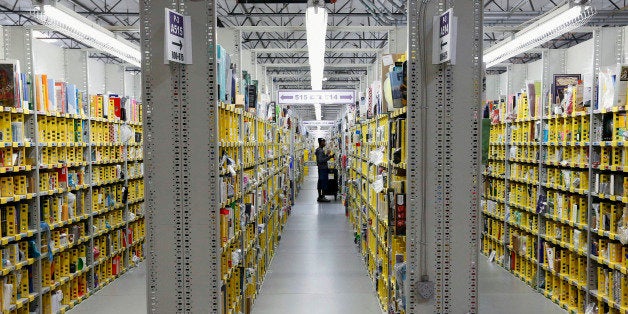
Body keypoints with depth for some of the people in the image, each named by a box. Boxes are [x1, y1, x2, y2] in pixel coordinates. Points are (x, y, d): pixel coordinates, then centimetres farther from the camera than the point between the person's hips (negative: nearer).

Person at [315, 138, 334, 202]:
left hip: (321, 168, 10)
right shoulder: (320, 151, -17)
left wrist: (326, 155, 14)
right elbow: (321, 160, -24)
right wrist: (329, 157, -24)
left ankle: (320, 197, 17)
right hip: (323, 169, -10)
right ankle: (322, 197, -5)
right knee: (324, 183, -7)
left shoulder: (319, 150, 14)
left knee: (320, 183, 12)